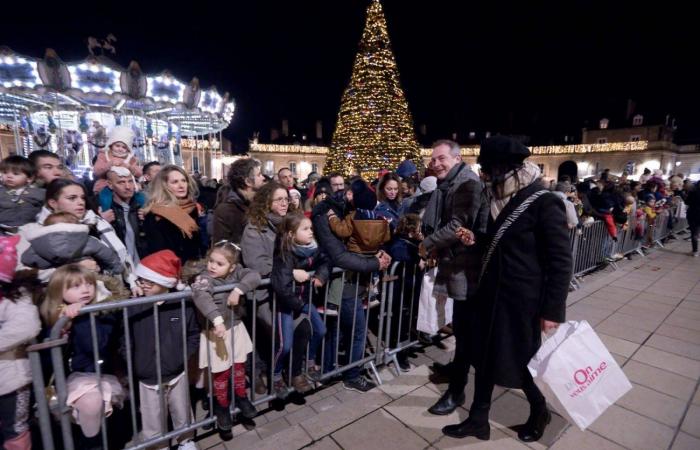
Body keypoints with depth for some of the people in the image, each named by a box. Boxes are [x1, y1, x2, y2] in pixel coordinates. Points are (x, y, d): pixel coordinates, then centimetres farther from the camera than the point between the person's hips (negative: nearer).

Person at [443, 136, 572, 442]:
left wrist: (552, 310, -15)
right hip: (492, 294, 7)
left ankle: (539, 411, 43)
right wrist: (473, 240, -1)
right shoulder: (501, 200, 5)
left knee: (519, 361, 12)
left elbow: (561, 261, -16)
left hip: (522, 300, -6)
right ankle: (478, 420, 31)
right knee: (485, 356, 14)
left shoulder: (544, 203, -16)